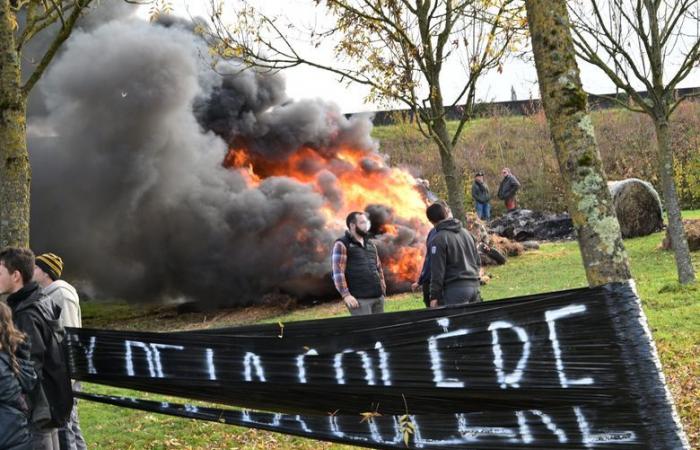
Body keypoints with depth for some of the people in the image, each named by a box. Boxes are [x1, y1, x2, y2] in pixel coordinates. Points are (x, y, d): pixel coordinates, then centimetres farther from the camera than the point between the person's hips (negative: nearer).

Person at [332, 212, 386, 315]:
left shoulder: (370, 245, 20)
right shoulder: (342, 244, -2)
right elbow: (337, 272, -10)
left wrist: (382, 290, 16)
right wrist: (346, 295, -18)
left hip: (378, 297, 7)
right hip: (359, 299, -7)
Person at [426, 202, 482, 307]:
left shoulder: (438, 239, -9)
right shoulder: (465, 232, 15)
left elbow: (437, 270, -12)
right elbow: (478, 261, 20)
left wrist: (434, 296, -8)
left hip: (455, 288, -7)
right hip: (474, 286, 7)